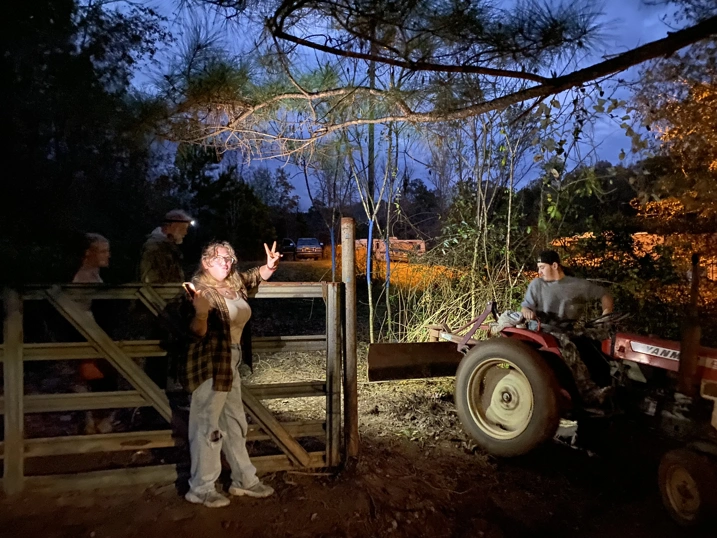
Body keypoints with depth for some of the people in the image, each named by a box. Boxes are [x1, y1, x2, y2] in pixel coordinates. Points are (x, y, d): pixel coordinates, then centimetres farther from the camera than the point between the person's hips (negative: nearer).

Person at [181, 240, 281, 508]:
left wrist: (270, 266, 3)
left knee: (234, 422, 16)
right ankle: (201, 489, 16)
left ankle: (244, 479, 29)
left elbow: (255, 276, 25)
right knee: (208, 425, 0)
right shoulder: (202, 289, -16)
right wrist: (199, 312, -46)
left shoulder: (233, 283, 5)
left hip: (230, 362, 9)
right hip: (210, 364, -9)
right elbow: (198, 331, -25)